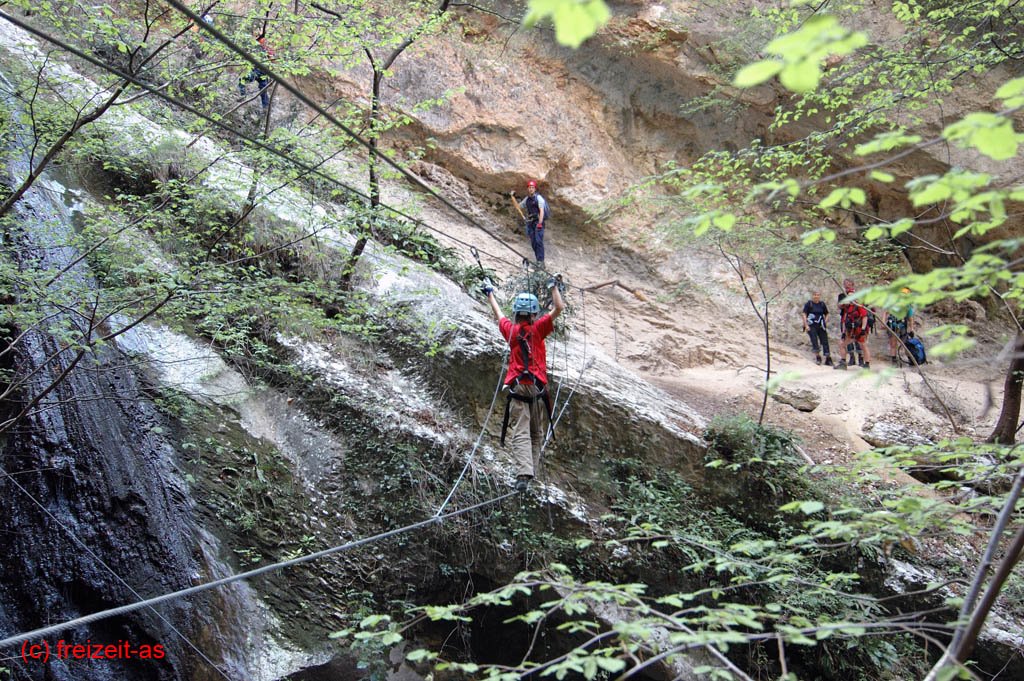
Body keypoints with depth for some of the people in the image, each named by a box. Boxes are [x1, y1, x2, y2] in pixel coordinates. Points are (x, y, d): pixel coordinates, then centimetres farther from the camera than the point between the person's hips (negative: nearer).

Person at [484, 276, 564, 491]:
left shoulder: (510, 330, 7)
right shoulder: (537, 329, -2)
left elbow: (499, 315, 26)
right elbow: (559, 308, -6)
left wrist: (490, 294, 42)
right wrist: (553, 286, 5)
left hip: (517, 386, 1)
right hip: (536, 386, -1)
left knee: (521, 432, -9)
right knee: (536, 433, 12)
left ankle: (523, 474, -23)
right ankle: (532, 470, 8)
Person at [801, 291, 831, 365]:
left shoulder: (822, 304, 8)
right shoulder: (808, 304, -2)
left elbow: (826, 314, 17)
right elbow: (804, 315, -4)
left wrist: (825, 323, 2)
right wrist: (806, 325, -11)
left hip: (821, 326, 3)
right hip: (811, 326, -3)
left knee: (824, 341, -2)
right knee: (814, 341, -10)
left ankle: (828, 358, 2)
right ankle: (817, 357, 2)